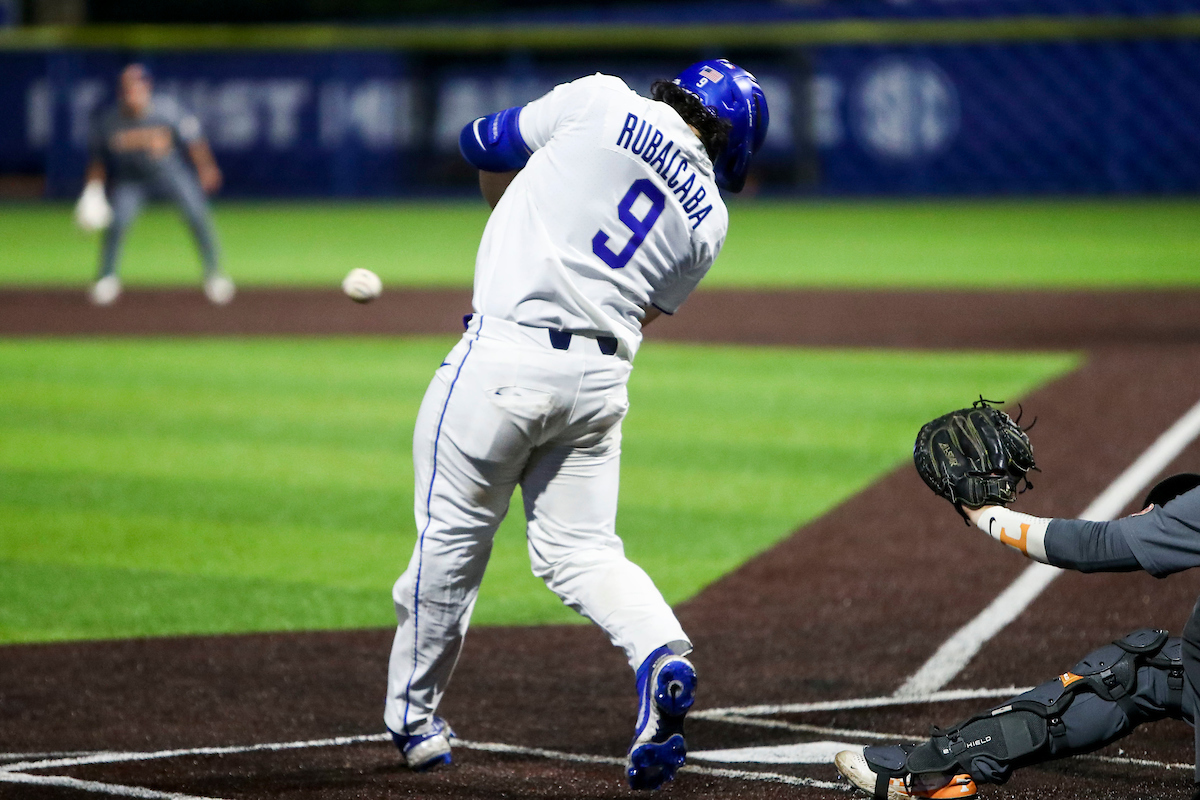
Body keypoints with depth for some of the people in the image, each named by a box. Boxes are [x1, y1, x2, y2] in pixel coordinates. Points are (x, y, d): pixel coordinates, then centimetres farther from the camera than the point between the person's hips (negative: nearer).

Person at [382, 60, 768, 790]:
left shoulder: (604, 102, 0)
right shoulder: (708, 216, 9)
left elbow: (485, 145, 12)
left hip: (508, 353, -3)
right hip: (602, 377, 4)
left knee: (454, 536, 9)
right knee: (582, 549, 12)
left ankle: (414, 716, 21)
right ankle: (662, 654, -15)